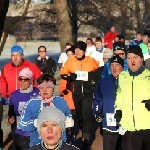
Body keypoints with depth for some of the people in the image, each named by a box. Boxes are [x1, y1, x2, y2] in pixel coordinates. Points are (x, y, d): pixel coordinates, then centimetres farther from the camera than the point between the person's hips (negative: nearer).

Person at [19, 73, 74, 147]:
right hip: (37, 144, -2)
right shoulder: (31, 103, -6)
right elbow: (22, 124, -8)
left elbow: (69, 118, 12)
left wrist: (68, 122, -9)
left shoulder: (61, 101, 0)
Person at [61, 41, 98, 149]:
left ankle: (86, 139, -4)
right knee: (79, 114, 14)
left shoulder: (92, 61, -4)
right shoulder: (70, 61, 0)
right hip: (76, 93, 3)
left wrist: (93, 77, -9)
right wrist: (70, 77, -17)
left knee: (86, 115, -8)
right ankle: (85, 133, 35)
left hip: (87, 92, -3)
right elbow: (63, 74, 3)